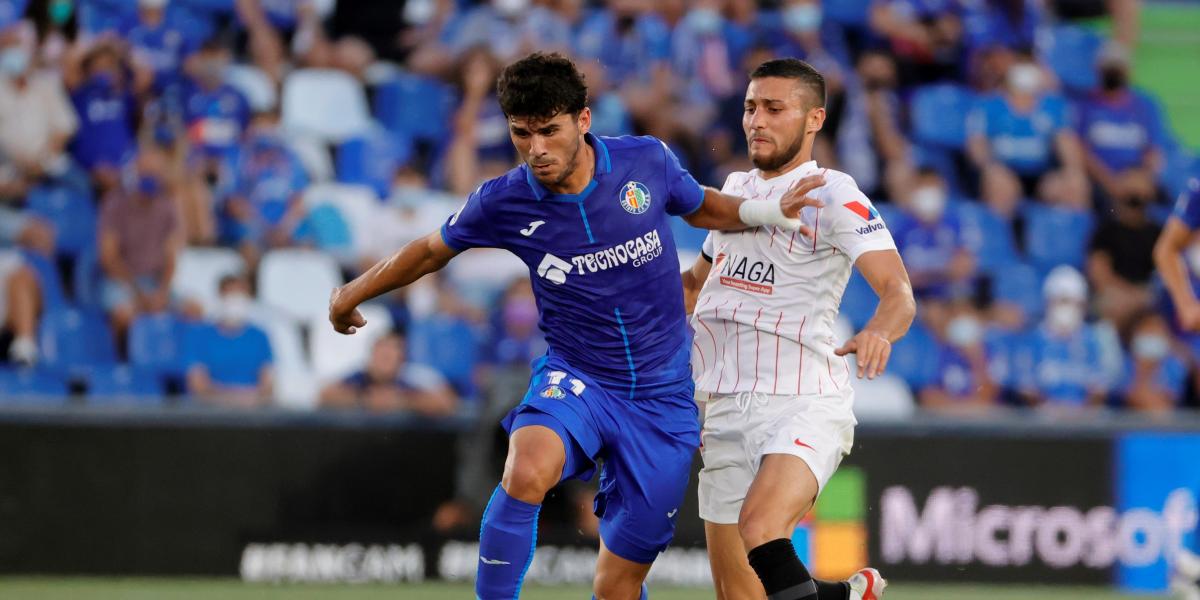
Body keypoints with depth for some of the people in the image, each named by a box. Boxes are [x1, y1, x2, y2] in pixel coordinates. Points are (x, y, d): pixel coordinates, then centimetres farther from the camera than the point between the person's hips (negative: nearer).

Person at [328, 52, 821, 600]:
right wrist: (351, 295, 22)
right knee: (527, 472, -36)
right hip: (575, 378, -1)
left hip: (661, 395, 1)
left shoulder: (647, 162, -8)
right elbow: (432, 251, 11)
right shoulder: (502, 203, -9)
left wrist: (767, 212, -4)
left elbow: (701, 208, 14)